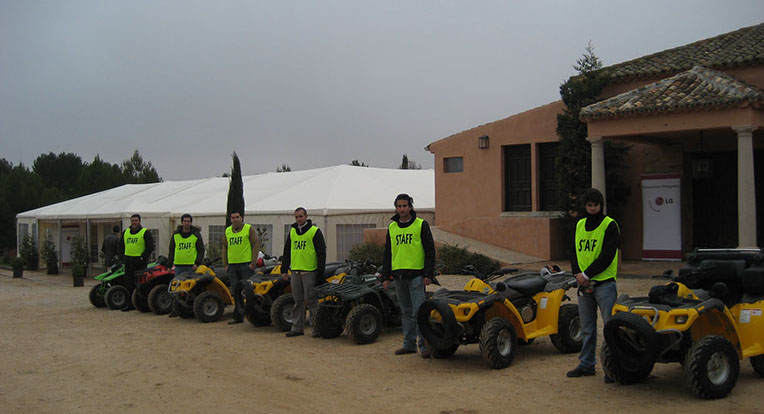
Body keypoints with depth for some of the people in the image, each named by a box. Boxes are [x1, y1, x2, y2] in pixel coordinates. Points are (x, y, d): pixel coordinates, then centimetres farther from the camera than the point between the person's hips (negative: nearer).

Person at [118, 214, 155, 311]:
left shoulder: (145, 233, -3)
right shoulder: (125, 232, 15)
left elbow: (150, 247, -8)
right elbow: (121, 246, 26)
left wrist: (142, 257, -12)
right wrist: (123, 257, 14)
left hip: (140, 263, -6)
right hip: (128, 262, 6)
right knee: (128, 283, 7)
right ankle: (130, 304, 13)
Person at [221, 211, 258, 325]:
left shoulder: (249, 229, -1)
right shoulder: (227, 231, 14)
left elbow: (255, 246, -4)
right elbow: (225, 248, 18)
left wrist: (253, 263, -11)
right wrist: (225, 264, 10)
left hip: (246, 265, -5)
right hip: (232, 266, 5)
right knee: (236, 292, 6)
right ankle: (238, 317, 11)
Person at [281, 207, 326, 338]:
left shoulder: (314, 231, -3)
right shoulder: (292, 232, 15)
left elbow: (321, 252, -5)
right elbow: (286, 252, 19)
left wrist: (320, 271, -10)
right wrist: (284, 269, 14)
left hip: (309, 272, -5)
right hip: (295, 272, 5)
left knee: (311, 300, -4)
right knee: (298, 301, 9)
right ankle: (297, 328, 15)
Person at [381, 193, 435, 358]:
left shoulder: (421, 225, -1)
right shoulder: (392, 227, 13)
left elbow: (430, 250, -3)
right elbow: (387, 253, 18)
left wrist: (428, 274, -10)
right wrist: (386, 276, 12)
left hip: (416, 275, -5)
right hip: (399, 276, 5)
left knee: (419, 311, -8)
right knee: (406, 312, 11)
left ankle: (424, 345, -4)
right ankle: (409, 344, 17)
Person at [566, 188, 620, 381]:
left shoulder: (610, 225, -5)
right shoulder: (580, 225, 13)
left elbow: (607, 256, -14)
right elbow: (574, 253, 13)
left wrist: (587, 275, -14)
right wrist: (578, 274, -4)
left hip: (604, 283, -6)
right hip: (584, 285, 6)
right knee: (587, 328, 12)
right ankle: (587, 364, 21)